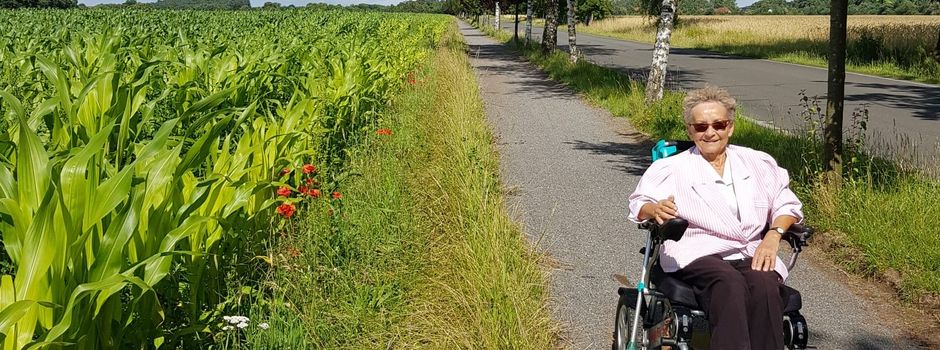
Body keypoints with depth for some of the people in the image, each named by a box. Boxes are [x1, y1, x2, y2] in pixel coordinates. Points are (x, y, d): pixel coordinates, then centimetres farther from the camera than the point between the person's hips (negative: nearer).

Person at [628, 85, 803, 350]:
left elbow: (787, 204, 20)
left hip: (752, 255, 3)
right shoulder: (672, 169, 15)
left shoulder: (759, 164, 23)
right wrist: (655, 209, -20)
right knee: (730, 284, -36)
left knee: (765, 286, -33)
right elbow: (639, 204, 5)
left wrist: (773, 234, -2)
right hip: (696, 255, -2)